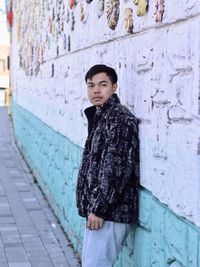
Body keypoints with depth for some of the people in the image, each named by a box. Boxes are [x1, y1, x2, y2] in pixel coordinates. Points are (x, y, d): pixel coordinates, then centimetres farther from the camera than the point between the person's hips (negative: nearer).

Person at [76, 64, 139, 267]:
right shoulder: (99, 117, 15)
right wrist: (92, 207, 17)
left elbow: (116, 169, -21)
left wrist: (99, 209, -20)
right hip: (96, 207, 10)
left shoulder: (120, 119, -15)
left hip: (110, 211, -10)